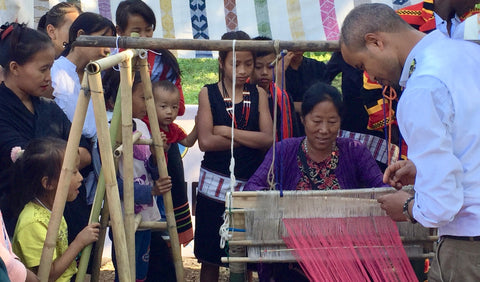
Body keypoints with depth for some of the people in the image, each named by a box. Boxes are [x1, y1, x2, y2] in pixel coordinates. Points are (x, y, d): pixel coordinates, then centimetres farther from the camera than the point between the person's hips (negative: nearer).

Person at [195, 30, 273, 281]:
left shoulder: (258, 94, 5)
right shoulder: (208, 94, 0)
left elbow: (268, 139, -7)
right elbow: (205, 141, -11)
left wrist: (227, 131, -12)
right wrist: (250, 139, -10)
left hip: (250, 185, 1)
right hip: (215, 184, -1)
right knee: (210, 257, 7)